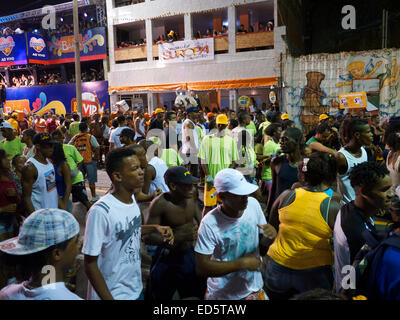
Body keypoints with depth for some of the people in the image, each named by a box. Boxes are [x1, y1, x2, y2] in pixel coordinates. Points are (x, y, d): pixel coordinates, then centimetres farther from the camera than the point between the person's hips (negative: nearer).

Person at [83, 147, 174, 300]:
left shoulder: (132, 199, -3)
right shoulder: (101, 211, -26)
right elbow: (90, 264, -20)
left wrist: (155, 228, -3)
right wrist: (108, 298, -19)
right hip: (111, 293, -6)